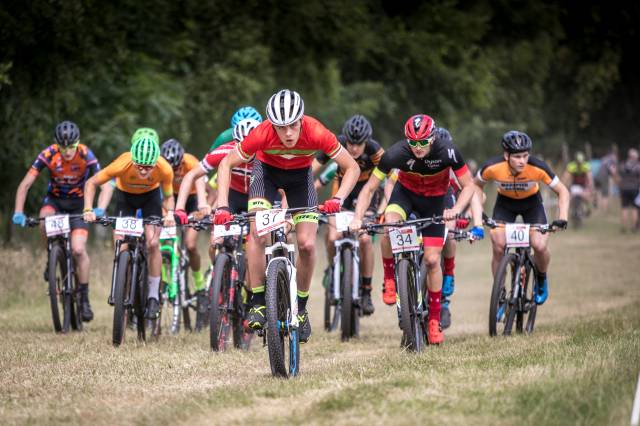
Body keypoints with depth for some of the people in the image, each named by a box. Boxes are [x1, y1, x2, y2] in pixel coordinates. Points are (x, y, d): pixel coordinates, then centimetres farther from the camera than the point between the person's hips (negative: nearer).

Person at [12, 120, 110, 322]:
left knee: (78, 250, -16)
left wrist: (100, 210, -45)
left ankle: (84, 298, -2)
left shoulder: (86, 156, -25)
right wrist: (18, 212, -34)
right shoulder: (48, 155, -23)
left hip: (78, 203, -1)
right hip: (55, 199, 1)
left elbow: (105, 185, -28)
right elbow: (25, 184, -22)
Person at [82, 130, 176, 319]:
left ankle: (153, 296, -4)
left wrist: (170, 213, -37)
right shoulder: (123, 164, -37)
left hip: (151, 195, 0)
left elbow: (168, 196, -16)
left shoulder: (165, 169, -35)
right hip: (125, 195, 0)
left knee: (153, 243, -15)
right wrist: (88, 210, -37)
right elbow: (91, 183, -24)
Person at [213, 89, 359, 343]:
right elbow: (226, 164, -20)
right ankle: (257, 303, -16)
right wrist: (222, 206, -30)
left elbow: (352, 168, -24)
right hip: (267, 171, -1)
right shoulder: (262, 134, -35)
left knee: (307, 244, -11)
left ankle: (301, 307, 9)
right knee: (257, 233, -24)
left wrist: (338, 199, -40)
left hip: (300, 176, 1)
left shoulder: (316, 133, -35)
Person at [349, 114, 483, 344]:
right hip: (406, 191, 0)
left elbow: (468, 185, -19)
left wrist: (455, 209, -37)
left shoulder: (447, 152, -31)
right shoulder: (397, 153, -30)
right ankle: (389, 281, -11)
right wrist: (357, 218, -33)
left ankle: (434, 320, 8)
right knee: (390, 225, -33)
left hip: (434, 200, 0)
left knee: (432, 259, -7)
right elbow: (369, 188, -21)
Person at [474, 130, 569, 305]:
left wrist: (562, 218, -32)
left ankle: (541, 278, 12)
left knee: (539, 246, -21)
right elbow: (477, 185, -7)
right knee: (498, 248, -18)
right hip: (505, 203, 1)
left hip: (531, 202, -1)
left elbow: (562, 191, -19)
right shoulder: (492, 167, -30)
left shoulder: (537, 168, -33)